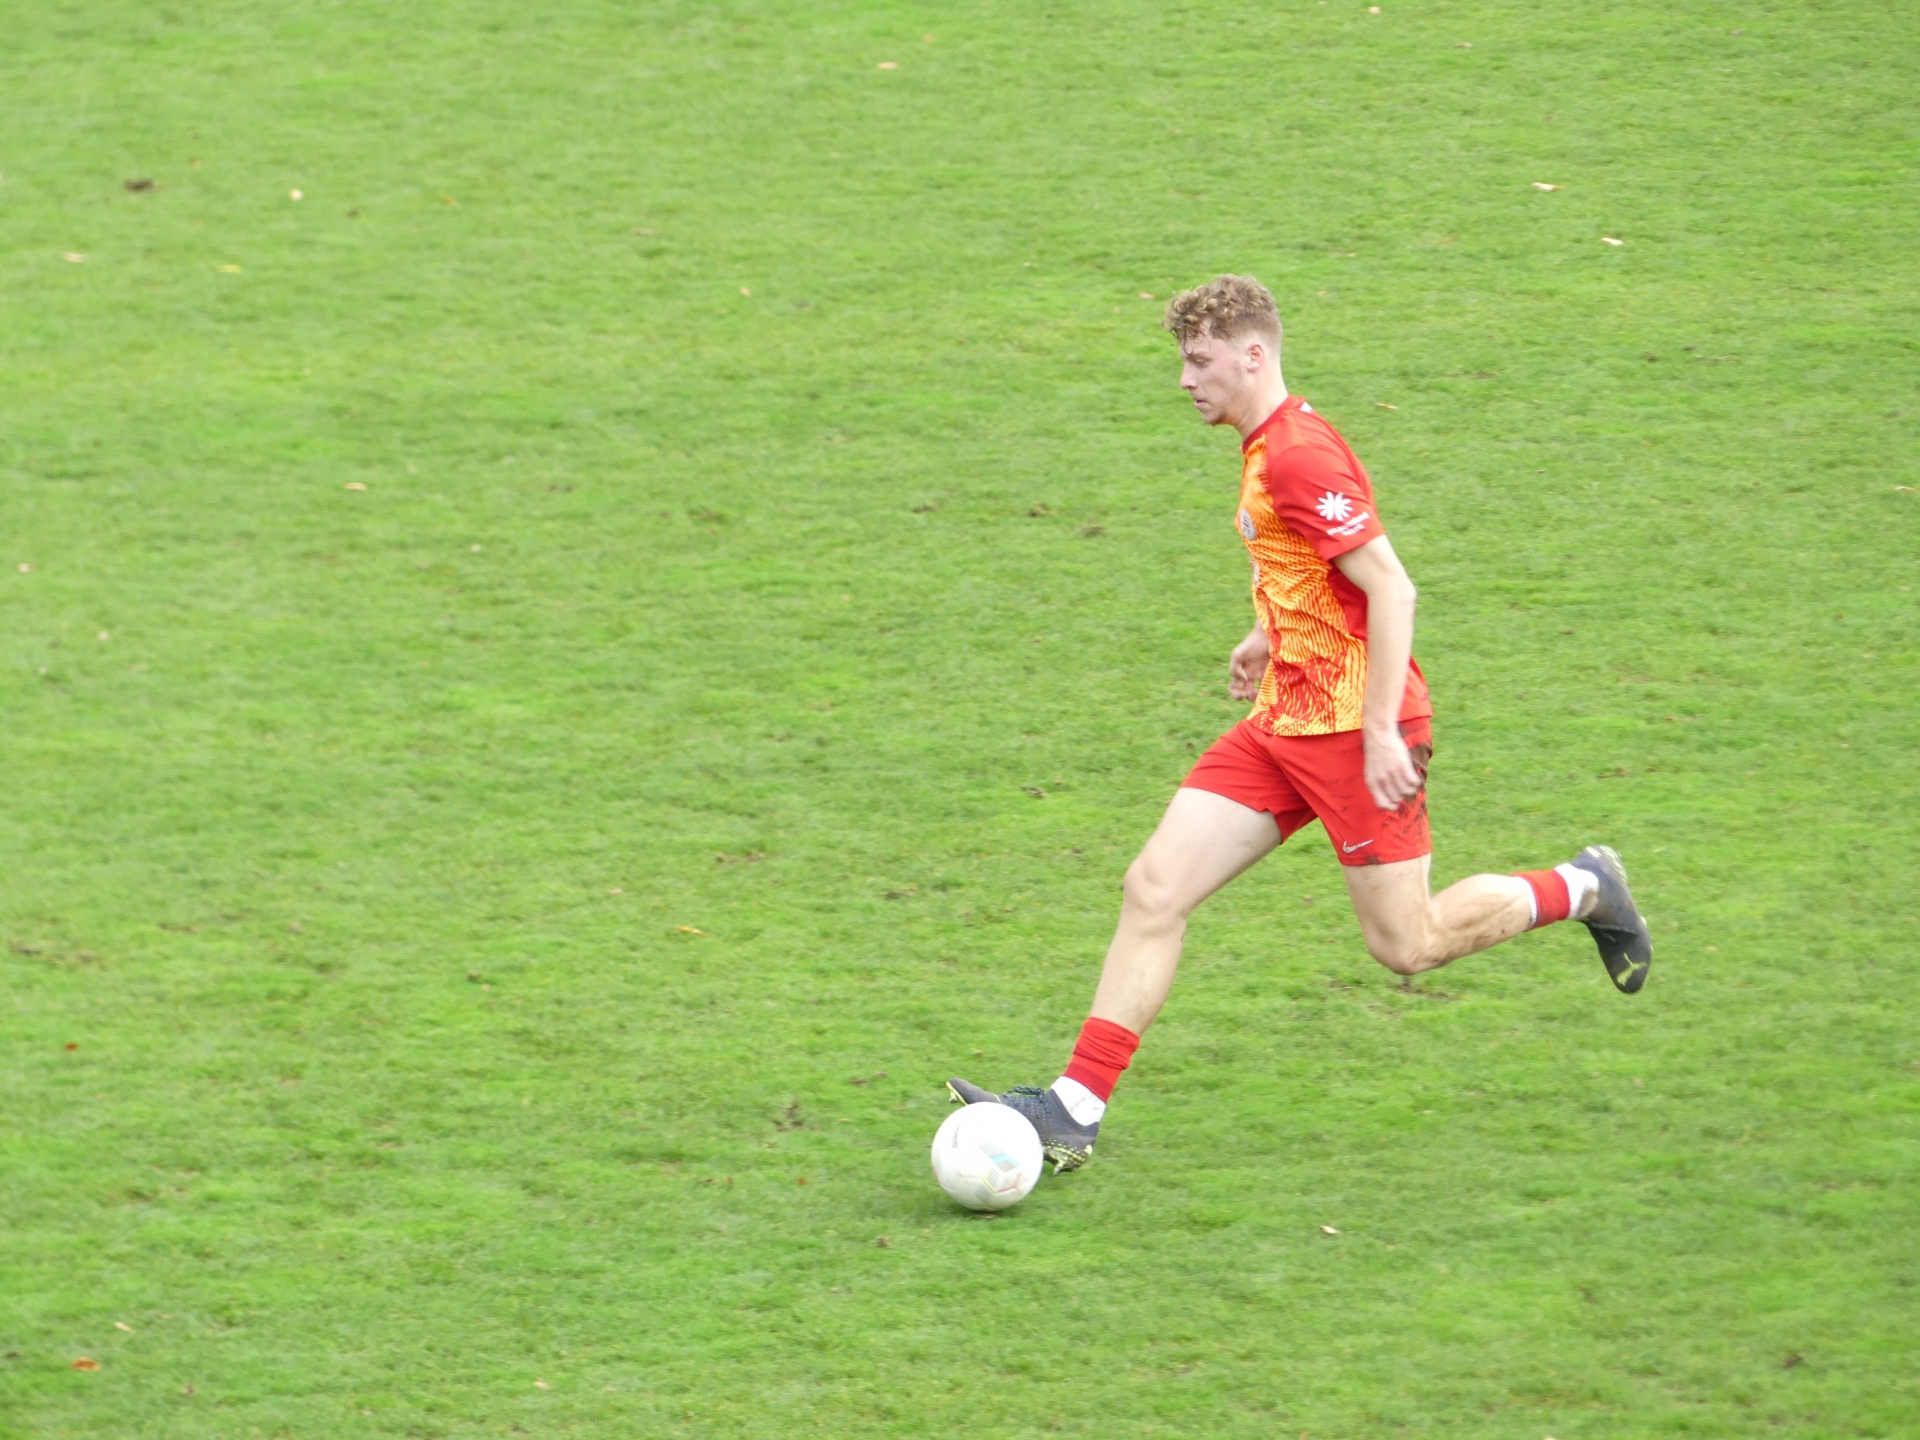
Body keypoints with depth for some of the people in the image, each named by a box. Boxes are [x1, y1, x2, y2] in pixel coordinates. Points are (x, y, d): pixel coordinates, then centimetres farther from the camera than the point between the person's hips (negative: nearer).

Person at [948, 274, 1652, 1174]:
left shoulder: (1298, 455, -18)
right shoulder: (1267, 447, 12)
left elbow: (1391, 589, -21)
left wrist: (1382, 729, -23)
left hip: (1353, 726, -9)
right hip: (1284, 723, 9)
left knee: (1406, 946, -1)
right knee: (1153, 889, -2)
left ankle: (1580, 890, 21)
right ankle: (1076, 1108, -4)